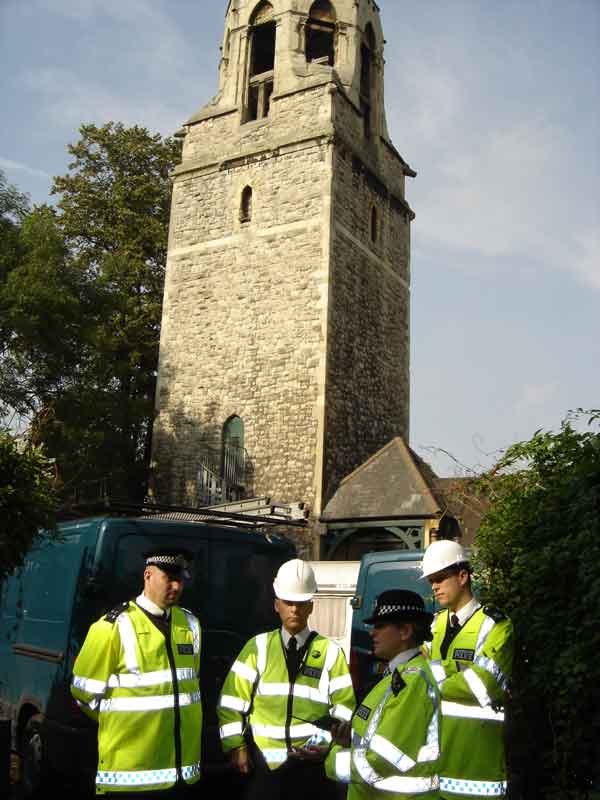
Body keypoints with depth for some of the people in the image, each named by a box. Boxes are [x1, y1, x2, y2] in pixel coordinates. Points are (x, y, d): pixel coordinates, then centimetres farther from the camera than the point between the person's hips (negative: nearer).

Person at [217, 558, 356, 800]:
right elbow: (232, 702, 3)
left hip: (312, 766, 0)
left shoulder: (330, 652, 2)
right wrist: (236, 746, -2)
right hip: (263, 765, 1)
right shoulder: (257, 647, 3)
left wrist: (329, 743, -9)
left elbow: (345, 709, 4)